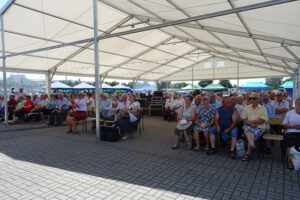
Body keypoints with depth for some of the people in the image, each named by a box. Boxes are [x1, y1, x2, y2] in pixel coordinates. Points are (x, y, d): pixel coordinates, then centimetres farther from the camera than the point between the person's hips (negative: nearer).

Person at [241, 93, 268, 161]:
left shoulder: (263, 109, 6)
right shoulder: (246, 108, 15)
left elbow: (262, 120, -6)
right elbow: (244, 119, 4)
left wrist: (252, 121, -10)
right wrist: (250, 123, -14)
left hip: (259, 127, -2)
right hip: (248, 126, 2)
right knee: (247, 128, -34)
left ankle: (248, 153, -24)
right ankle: (252, 144, -52)